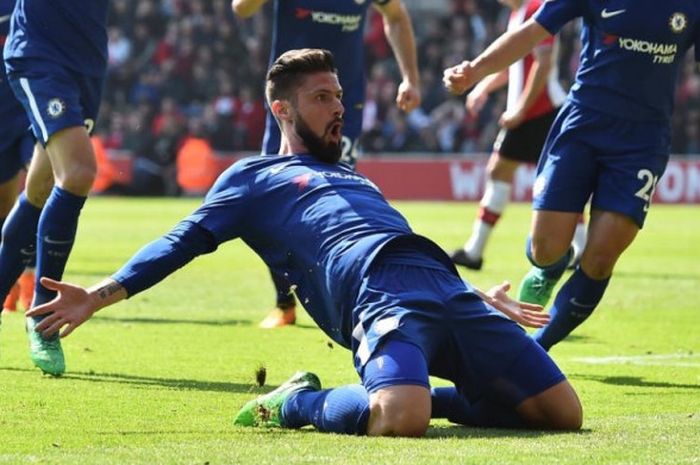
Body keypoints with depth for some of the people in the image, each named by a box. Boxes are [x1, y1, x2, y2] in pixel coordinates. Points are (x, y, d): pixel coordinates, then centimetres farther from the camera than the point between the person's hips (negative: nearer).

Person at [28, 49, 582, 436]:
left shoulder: (357, 181, 40)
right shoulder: (255, 177, 21)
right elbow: (183, 242, 11)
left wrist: (483, 300, 45)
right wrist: (99, 296, -2)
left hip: (448, 289, 7)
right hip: (380, 294, -7)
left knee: (562, 411, -8)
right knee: (400, 420, -39)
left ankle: (411, 395, 7)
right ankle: (294, 404, -8)